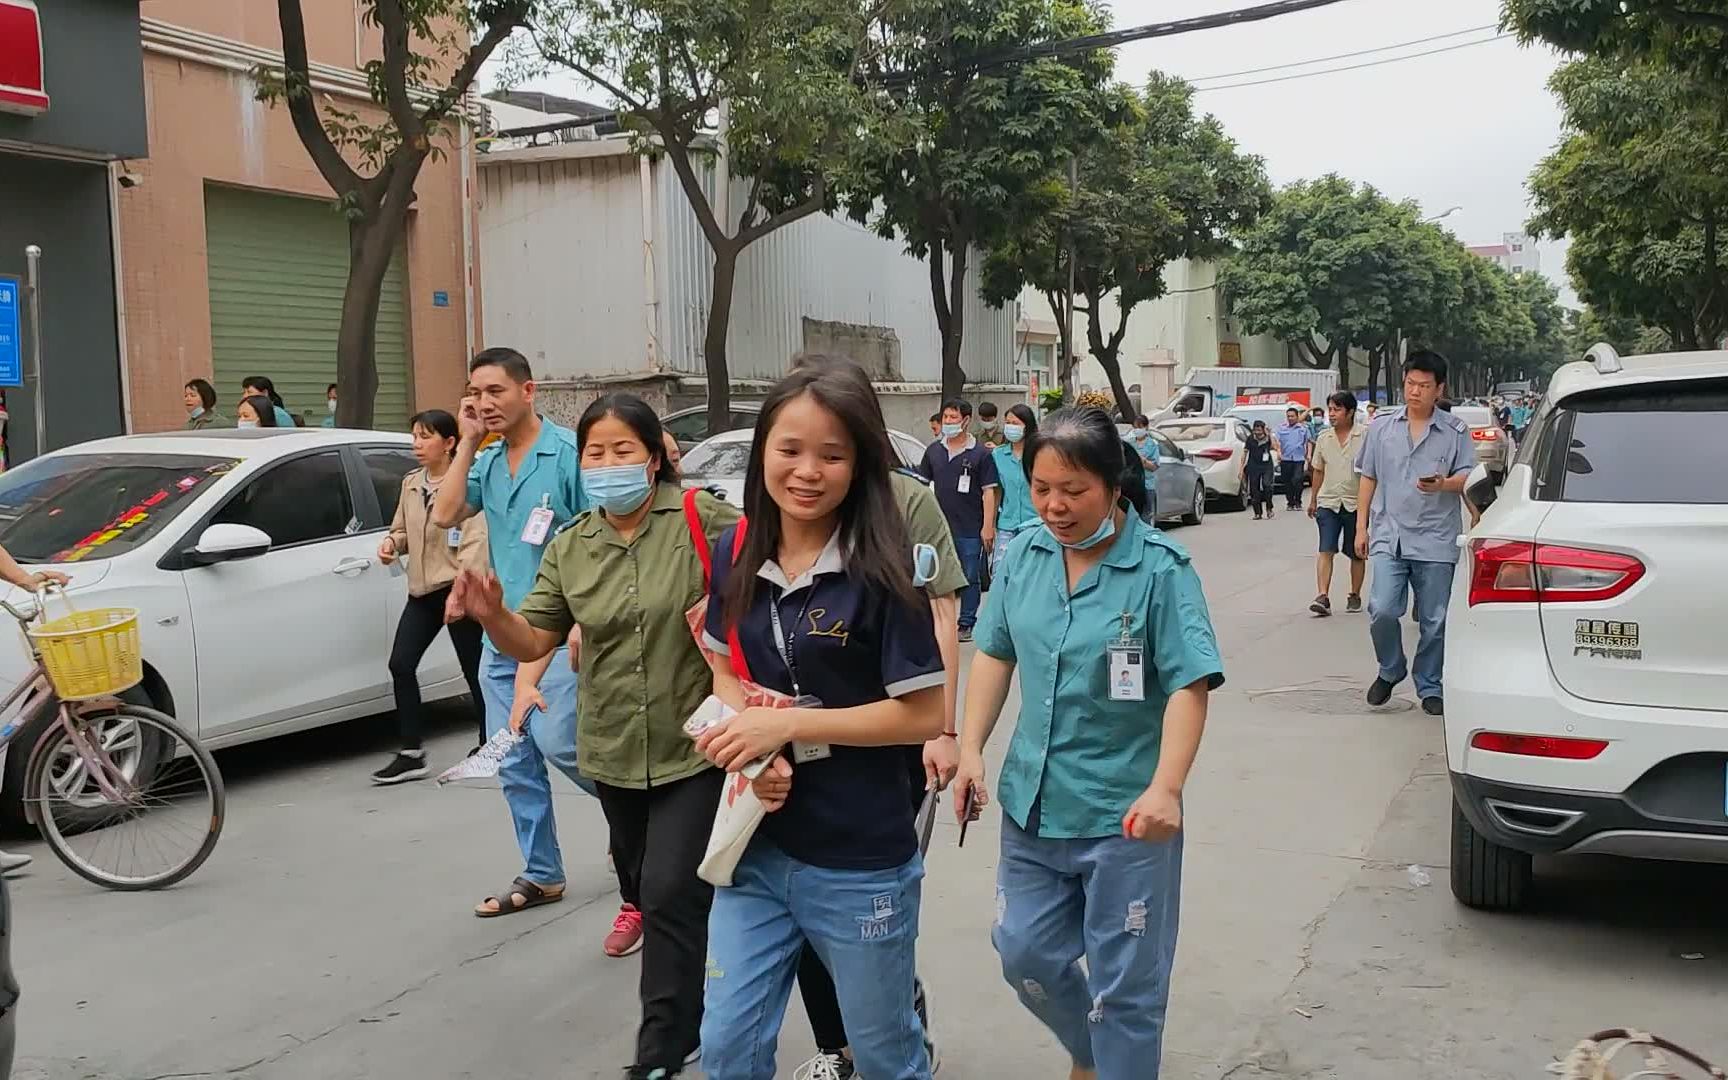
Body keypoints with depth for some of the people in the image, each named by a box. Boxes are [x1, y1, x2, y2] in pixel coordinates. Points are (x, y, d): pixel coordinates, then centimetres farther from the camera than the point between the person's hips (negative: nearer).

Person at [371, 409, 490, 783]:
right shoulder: (411, 484, 12)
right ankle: (411, 754, 5)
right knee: (401, 665, -1)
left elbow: (475, 540, -19)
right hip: (422, 590, 7)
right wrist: (391, 542, -2)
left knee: (473, 669, 4)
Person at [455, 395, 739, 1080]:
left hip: (694, 746, -5)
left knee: (670, 894, -8)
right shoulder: (569, 549, 3)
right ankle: (682, 1024, 43)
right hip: (613, 750, 5)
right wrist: (492, 615, -19)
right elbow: (533, 642, 0)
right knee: (646, 885, 20)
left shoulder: (701, 519, -11)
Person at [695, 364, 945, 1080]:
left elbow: (924, 716, -16)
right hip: (756, 848, 4)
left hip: (861, 865, -4)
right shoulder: (737, 553, -1)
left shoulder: (878, 570, -17)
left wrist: (788, 725, -20)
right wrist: (755, 741, -11)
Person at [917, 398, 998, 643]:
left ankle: (966, 624, 14)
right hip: (939, 528, 4)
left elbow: (989, 492, -4)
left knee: (969, 578, 5)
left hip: (970, 530, -4)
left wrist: (988, 527, -10)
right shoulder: (933, 451, 9)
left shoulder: (980, 454, -4)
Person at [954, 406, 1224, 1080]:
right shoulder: (1025, 554, 1)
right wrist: (971, 750, 1)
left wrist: (1166, 787, -28)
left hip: (1124, 816, -5)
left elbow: (1189, 685, -17)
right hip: (1032, 804, 5)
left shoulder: (1160, 568, -14)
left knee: (1123, 987, 5)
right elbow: (995, 655, 10)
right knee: (1025, 955, 17)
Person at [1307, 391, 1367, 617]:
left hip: (1355, 503, -2)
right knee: (1325, 550, -10)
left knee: (1357, 553, 10)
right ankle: (1323, 597, -15)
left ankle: (1355, 595, 24)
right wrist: (1313, 500, 20)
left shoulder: (1365, 436, -6)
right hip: (1328, 501, 3)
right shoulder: (1324, 438, 7)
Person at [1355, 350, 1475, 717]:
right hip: (1389, 536, 1)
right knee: (1382, 611, -13)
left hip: (1436, 540, -1)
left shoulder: (1455, 431, 4)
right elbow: (1368, 479, 14)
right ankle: (1390, 670, 14)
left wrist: (1443, 485, -22)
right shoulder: (1382, 427, 9)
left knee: (1434, 621, 5)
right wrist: (1361, 527, 10)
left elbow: (1468, 477, 0)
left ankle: (1429, 687, 21)